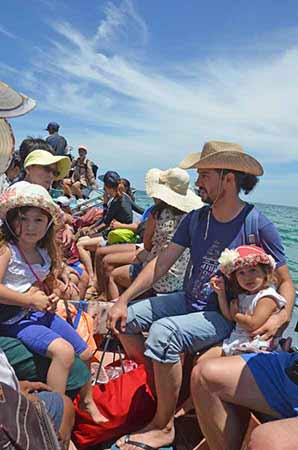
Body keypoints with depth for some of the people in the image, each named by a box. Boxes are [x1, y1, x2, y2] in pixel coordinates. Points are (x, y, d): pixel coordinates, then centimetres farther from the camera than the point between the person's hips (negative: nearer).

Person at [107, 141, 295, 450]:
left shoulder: (257, 225, -13)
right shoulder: (195, 219, 1)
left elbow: (285, 281, -5)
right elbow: (161, 264, -2)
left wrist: (282, 316, -26)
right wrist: (123, 300, -8)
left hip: (223, 315, -6)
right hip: (188, 301, 7)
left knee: (163, 332, -30)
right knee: (125, 319, -2)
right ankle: (155, 389, 17)